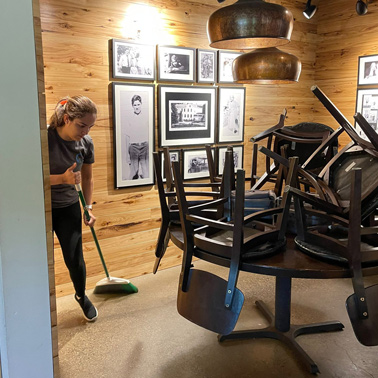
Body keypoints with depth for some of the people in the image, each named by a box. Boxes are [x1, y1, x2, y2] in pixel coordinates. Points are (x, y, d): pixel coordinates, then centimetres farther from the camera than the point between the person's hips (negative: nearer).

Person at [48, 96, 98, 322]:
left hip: (68, 208, 3)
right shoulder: (46, 138, -23)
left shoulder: (86, 143, -8)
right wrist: (62, 178, -31)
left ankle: (82, 296, 32)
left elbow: (87, 178, 7)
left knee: (74, 259, 3)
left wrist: (89, 207, 4)